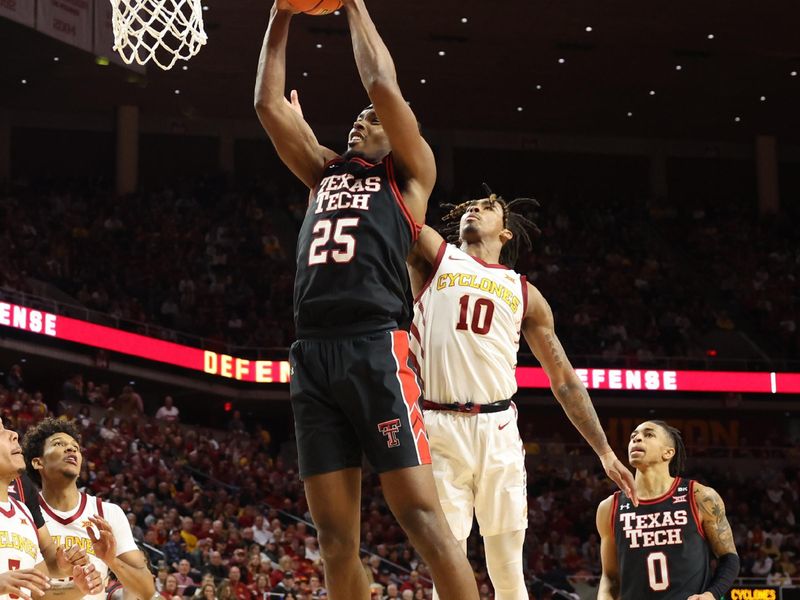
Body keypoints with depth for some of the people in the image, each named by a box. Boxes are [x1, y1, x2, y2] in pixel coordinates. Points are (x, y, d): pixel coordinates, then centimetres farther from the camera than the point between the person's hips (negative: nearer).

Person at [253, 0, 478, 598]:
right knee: (335, 536, 2)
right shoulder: (325, 171, 27)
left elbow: (384, 86, 0)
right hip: (313, 353, 5)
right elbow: (269, 104, 20)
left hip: (376, 348, -5)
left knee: (421, 515, -11)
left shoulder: (410, 173, 12)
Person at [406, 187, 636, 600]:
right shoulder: (434, 256, 13)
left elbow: (564, 380, 17)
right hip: (438, 427, -2)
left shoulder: (524, 293, 17)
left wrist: (604, 451, 13)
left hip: (498, 431, 2)